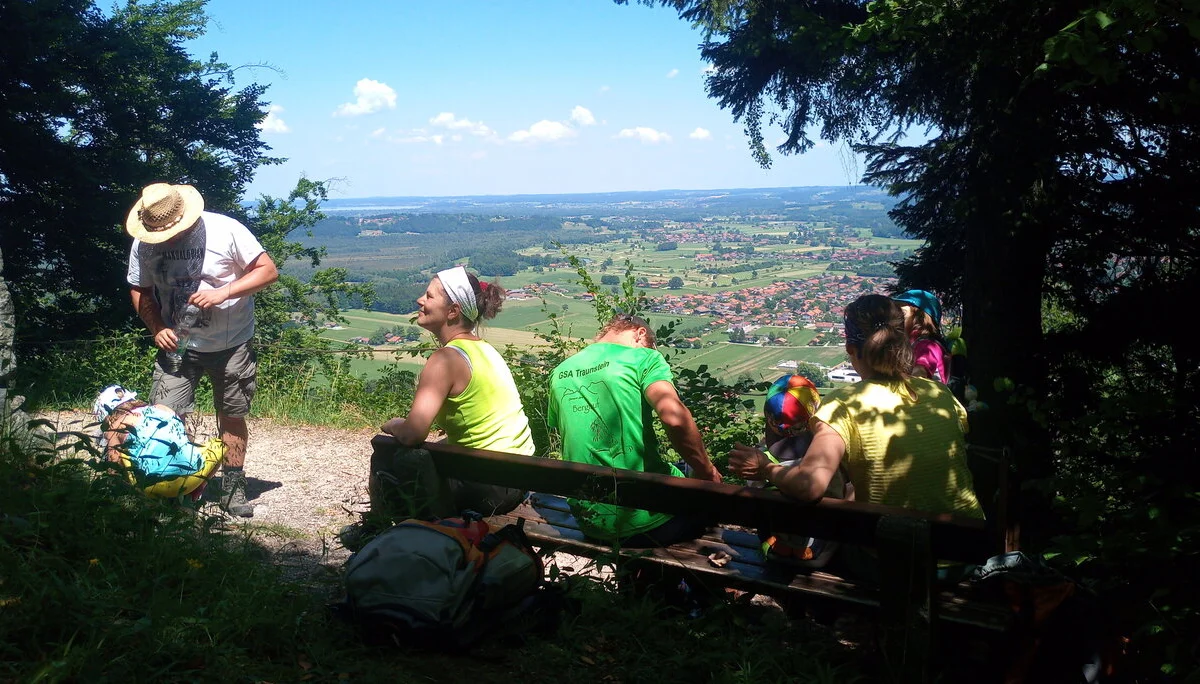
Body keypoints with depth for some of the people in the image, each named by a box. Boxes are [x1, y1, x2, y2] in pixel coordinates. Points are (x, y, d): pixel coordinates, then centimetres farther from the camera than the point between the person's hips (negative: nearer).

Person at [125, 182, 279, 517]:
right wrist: (157, 329, -9)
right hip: (176, 343, 2)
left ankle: (233, 489, 22)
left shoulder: (225, 230, -16)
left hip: (231, 344, -2)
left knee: (232, 418, 8)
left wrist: (224, 292, -25)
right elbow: (139, 290, 7)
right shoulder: (144, 244, -6)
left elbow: (268, 270, -13)